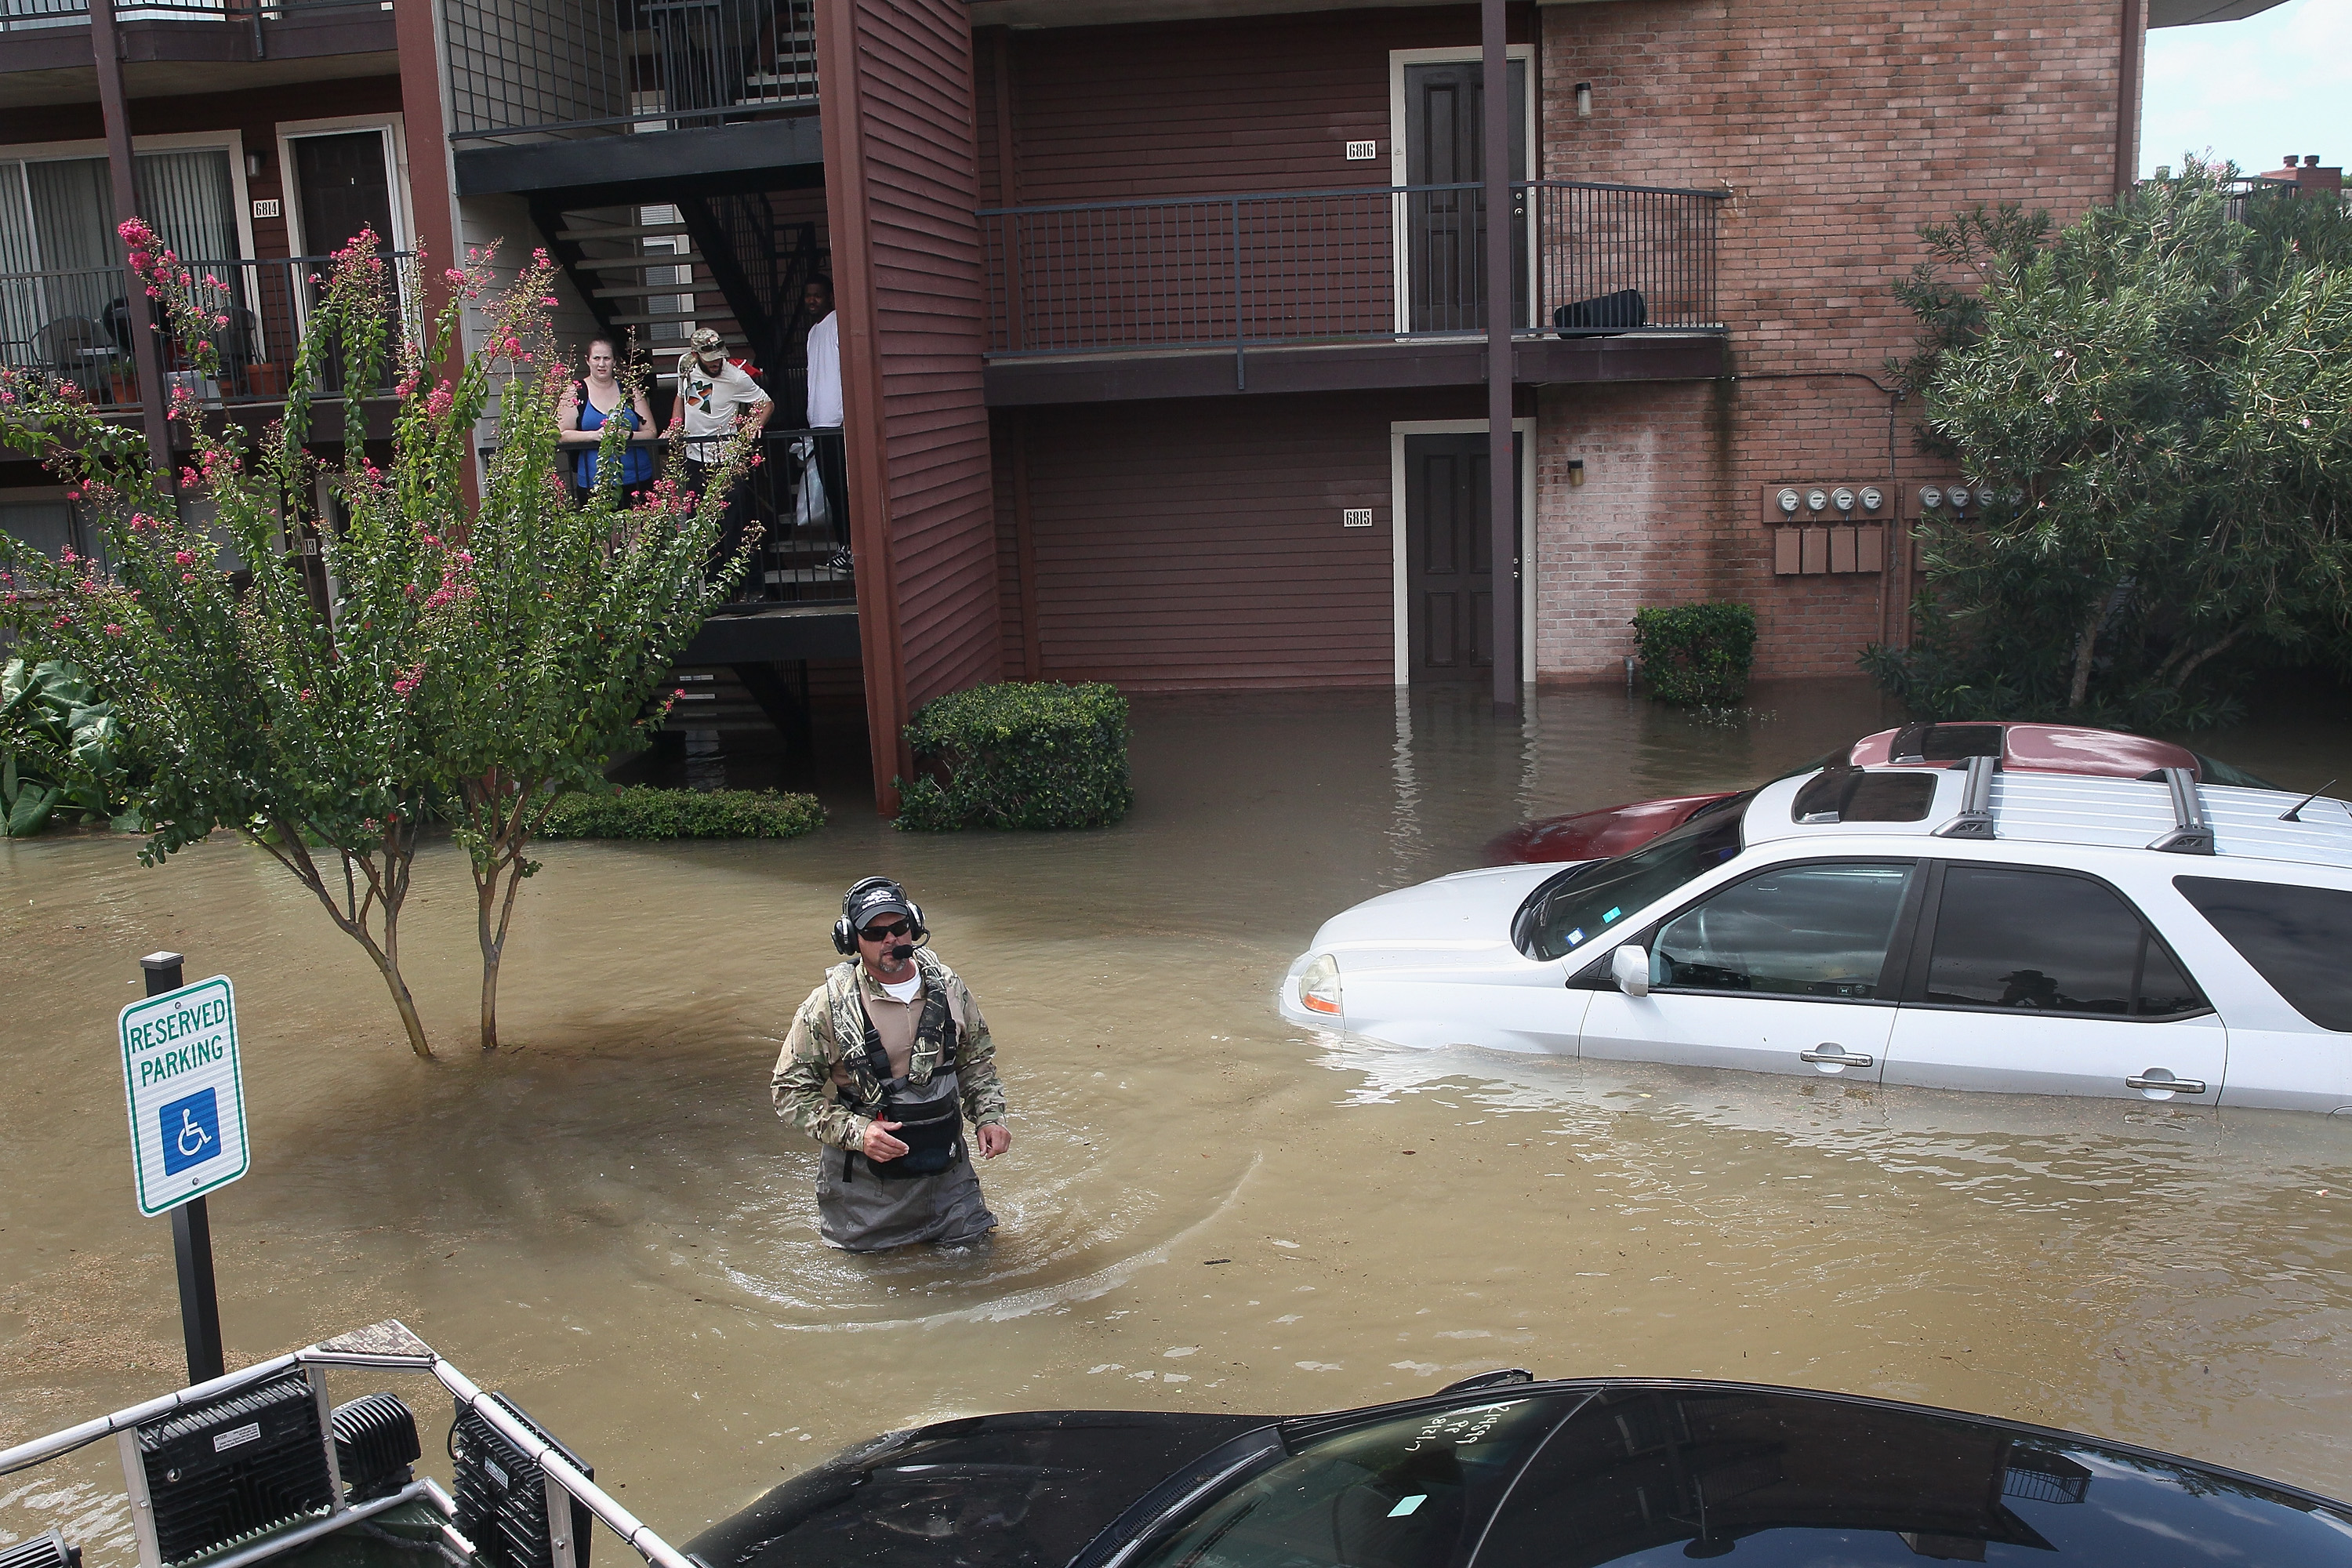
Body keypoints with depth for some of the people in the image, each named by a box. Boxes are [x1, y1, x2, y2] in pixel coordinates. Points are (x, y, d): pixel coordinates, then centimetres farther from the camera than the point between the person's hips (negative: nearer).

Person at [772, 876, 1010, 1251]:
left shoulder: (948, 989, -2)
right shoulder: (829, 1005, -14)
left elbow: (977, 1061, 13)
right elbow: (789, 1090, -11)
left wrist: (989, 1117, -2)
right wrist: (856, 1131, -22)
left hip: (946, 1166, 3)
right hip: (865, 1181, -3)